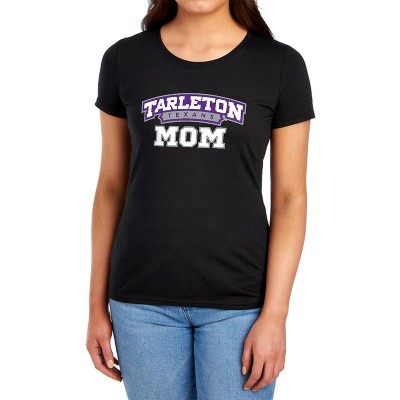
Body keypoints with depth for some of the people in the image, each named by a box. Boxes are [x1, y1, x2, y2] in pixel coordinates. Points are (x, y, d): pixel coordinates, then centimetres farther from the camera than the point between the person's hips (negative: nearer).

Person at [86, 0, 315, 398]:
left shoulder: (281, 65, -4)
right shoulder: (124, 60, 1)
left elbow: (291, 198, -4)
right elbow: (111, 187, 5)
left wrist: (274, 316, -10)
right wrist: (98, 306, 5)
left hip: (239, 299, -1)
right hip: (145, 298, 2)